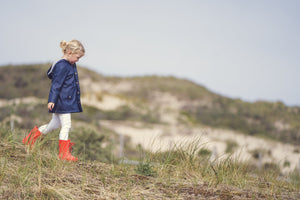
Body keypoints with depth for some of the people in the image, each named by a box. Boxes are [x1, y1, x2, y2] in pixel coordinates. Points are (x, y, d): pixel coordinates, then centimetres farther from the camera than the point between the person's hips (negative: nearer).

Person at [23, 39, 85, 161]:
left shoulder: (71, 65, 13)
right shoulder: (62, 66, -16)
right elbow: (56, 84, -19)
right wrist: (52, 100, -22)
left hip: (68, 101, 10)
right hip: (62, 101, -10)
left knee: (54, 125, 16)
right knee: (66, 125, -6)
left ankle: (35, 134, 30)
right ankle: (64, 153, 1)